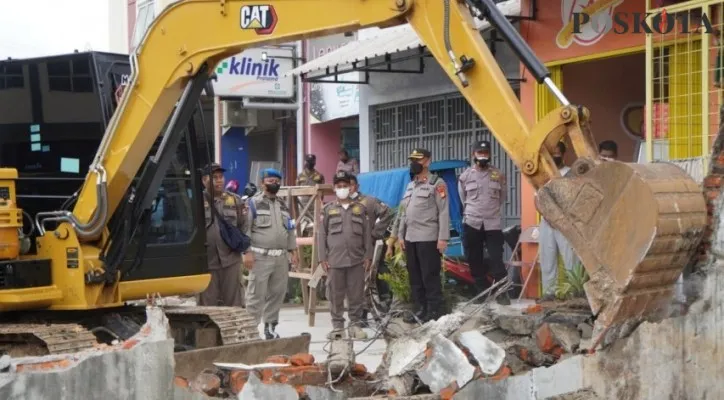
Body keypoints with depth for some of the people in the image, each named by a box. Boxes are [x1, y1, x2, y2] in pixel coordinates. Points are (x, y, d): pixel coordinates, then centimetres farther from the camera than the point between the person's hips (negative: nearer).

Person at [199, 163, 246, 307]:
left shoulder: (235, 200, 11)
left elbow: (243, 225, 14)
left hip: (231, 259, 3)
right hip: (206, 261, -2)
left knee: (233, 301, 7)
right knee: (207, 303, 3)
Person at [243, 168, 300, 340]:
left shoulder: (283, 204, 18)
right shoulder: (254, 203, -4)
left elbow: (290, 229, 22)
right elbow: (245, 229, -9)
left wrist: (293, 250, 15)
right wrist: (247, 252, -16)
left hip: (281, 256, 6)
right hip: (261, 256, -6)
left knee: (277, 293, 10)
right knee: (256, 294, -7)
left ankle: (270, 327, 20)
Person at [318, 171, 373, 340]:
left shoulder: (359, 208, 12)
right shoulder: (328, 209, 8)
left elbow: (366, 234, 11)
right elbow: (321, 234, 6)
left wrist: (368, 256, 4)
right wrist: (322, 258, -1)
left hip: (357, 259, 1)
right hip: (335, 260, -1)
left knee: (356, 294, 2)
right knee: (336, 295, 2)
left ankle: (355, 324, 10)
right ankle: (337, 325, 10)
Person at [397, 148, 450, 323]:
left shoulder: (437, 184, -5)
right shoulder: (410, 186, 18)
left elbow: (444, 212, -10)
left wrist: (443, 238, -15)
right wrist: (401, 235, 15)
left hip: (428, 238, -7)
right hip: (410, 238, 7)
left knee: (430, 276, -5)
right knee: (415, 277, 10)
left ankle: (434, 311, 1)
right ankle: (420, 310, 18)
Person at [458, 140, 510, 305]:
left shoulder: (498, 175, 4)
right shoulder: (465, 176, 3)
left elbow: (502, 198, 14)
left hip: (493, 223, -1)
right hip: (472, 224, 1)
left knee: (496, 259, -8)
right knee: (475, 261, 5)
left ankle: (502, 292, 0)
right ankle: (482, 292, 16)